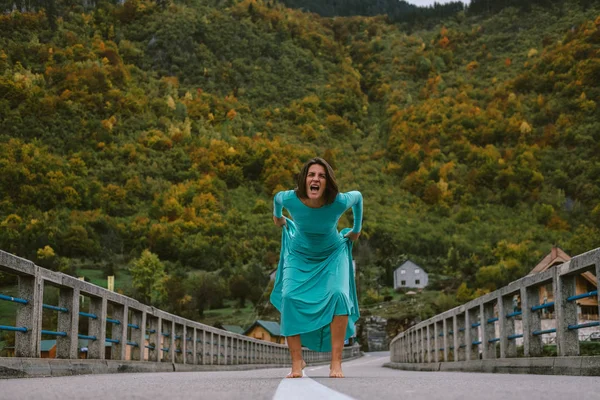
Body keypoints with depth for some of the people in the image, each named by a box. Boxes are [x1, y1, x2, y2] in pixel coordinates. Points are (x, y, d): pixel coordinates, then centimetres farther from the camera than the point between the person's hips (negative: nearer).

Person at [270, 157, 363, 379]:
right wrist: (277, 216, 19)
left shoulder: (339, 202, -29)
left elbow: (358, 196, -5)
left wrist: (357, 229, 8)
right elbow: (277, 198, -1)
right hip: (299, 256, 1)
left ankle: (336, 363, -20)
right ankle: (297, 362, -11)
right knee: (290, 297, -21)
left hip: (332, 255, -1)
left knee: (338, 295, -24)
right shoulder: (291, 199, -27)